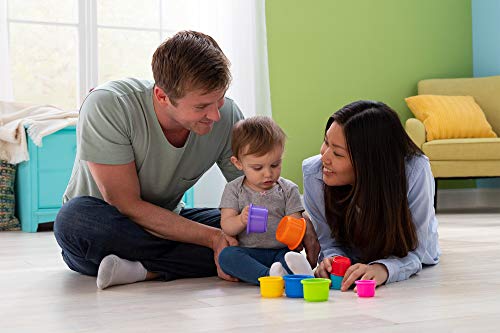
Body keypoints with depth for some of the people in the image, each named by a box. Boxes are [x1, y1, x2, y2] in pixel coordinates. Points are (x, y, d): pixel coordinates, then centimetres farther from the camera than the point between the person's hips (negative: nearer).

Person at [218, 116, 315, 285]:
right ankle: (268, 276, -47)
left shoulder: (288, 190, 7)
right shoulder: (234, 189, 6)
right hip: (248, 254, 0)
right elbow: (226, 226, -1)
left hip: (280, 251, 0)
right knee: (226, 255, -30)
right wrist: (242, 220, -25)